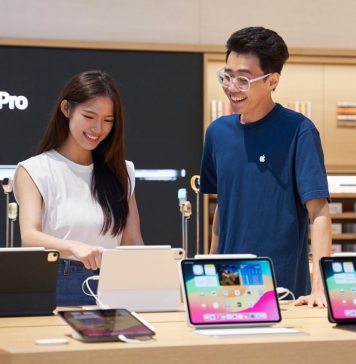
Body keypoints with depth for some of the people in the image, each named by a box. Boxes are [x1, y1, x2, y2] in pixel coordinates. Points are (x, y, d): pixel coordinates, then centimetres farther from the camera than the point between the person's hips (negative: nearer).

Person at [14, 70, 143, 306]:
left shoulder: (121, 172, 14)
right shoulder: (34, 170, 2)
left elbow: (133, 242, 11)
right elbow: (29, 237, -12)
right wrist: (73, 247, -32)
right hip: (57, 289, -2)